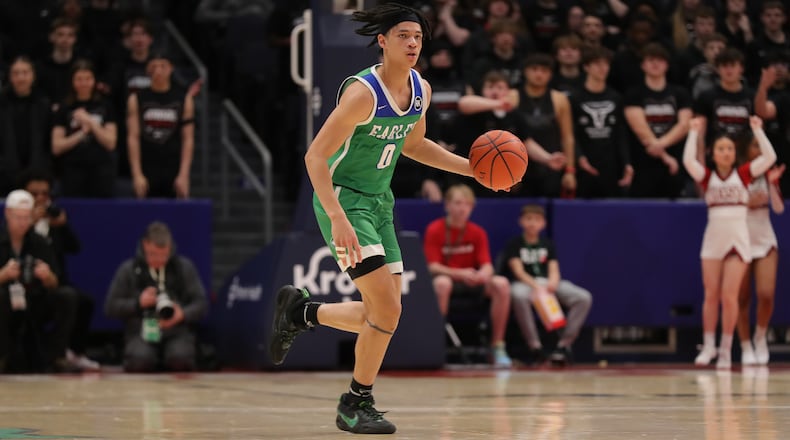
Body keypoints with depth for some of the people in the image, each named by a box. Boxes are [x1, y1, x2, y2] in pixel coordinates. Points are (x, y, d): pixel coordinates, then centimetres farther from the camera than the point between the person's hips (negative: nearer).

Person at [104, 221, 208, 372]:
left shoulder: (185, 267, 11)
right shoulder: (128, 269, 9)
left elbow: (201, 303, 8)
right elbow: (110, 307, 8)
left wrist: (183, 315, -14)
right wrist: (138, 303, -8)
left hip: (177, 333, 0)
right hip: (141, 333, 0)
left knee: (180, 359, -34)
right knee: (140, 359, -35)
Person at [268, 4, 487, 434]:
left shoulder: (421, 90, 2)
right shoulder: (362, 92, -22)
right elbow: (315, 156, -23)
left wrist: (471, 168, 11)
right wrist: (338, 220, -33)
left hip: (379, 203, 8)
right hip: (342, 200, -8)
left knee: (381, 316, 6)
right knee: (387, 309, -18)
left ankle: (299, 310, 29)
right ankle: (357, 404, -1)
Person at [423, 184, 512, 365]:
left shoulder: (478, 232, 3)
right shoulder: (434, 230, -7)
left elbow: (487, 265, -5)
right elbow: (433, 266, -14)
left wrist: (484, 274, -32)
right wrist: (460, 273, -31)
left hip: (471, 282, 4)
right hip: (447, 277, -4)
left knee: (501, 284, -23)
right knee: (442, 283, -40)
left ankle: (498, 347, -19)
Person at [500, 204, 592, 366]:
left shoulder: (548, 244, 19)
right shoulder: (514, 244, 7)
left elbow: (554, 270, 8)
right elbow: (518, 271, -7)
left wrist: (552, 283, -18)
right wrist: (536, 286, -25)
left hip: (548, 284, 4)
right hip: (524, 284, -4)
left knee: (584, 298, -20)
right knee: (519, 296, -44)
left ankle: (564, 344, -20)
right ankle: (534, 345, -35)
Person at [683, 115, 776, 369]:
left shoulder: (742, 174, 5)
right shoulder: (707, 177, 4)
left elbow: (770, 157, -4)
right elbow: (688, 160, -13)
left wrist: (757, 130, -4)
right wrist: (694, 132, -8)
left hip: (738, 240, -1)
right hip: (713, 238, 1)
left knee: (729, 296, -6)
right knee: (711, 295, 1)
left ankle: (726, 350, 2)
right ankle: (709, 346, 9)